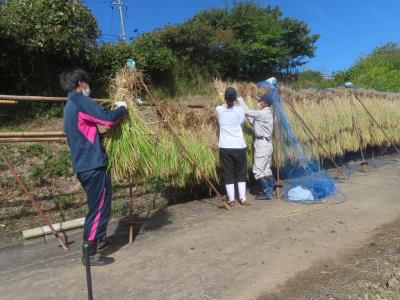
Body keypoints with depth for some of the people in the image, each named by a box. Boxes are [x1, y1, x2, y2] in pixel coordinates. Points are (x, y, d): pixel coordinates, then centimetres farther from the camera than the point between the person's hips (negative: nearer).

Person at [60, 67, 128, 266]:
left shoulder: (70, 105, 18)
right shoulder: (81, 101, -13)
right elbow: (108, 118, -22)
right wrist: (122, 108, -4)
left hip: (83, 165, 10)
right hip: (93, 165, -10)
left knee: (98, 205, 22)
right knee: (99, 208, -1)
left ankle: (99, 240, 37)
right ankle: (89, 253, 7)